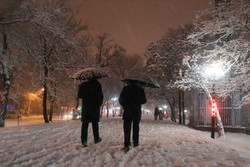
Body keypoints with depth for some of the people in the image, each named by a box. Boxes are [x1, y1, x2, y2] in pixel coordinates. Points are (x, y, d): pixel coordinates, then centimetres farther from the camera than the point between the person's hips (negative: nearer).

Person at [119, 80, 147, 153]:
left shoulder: (126, 88, -5)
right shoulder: (141, 89, -1)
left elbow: (121, 99, 0)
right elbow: (144, 101, 6)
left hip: (127, 112, -2)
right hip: (137, 112, 2)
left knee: (127, 128, -1)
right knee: (136, 128, 15)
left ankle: (127, 145, -9)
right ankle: (135, 142, 21)